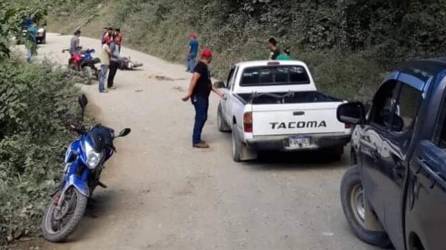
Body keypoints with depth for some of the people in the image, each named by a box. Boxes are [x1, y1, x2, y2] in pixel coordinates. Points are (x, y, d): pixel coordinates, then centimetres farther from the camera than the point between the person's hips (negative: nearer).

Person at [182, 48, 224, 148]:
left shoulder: (204, 67, 17)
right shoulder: (201, 66, -15)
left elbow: (208, 83, 24)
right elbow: (194, 79, -26)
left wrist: (218, 92, 24)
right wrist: (189, 94, -33)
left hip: (203, 97, 10)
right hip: (199, 97, -10)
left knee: (203, 118, 14)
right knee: (200, 118, -8)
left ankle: (197, 139, 22)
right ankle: (196, 141, -4)